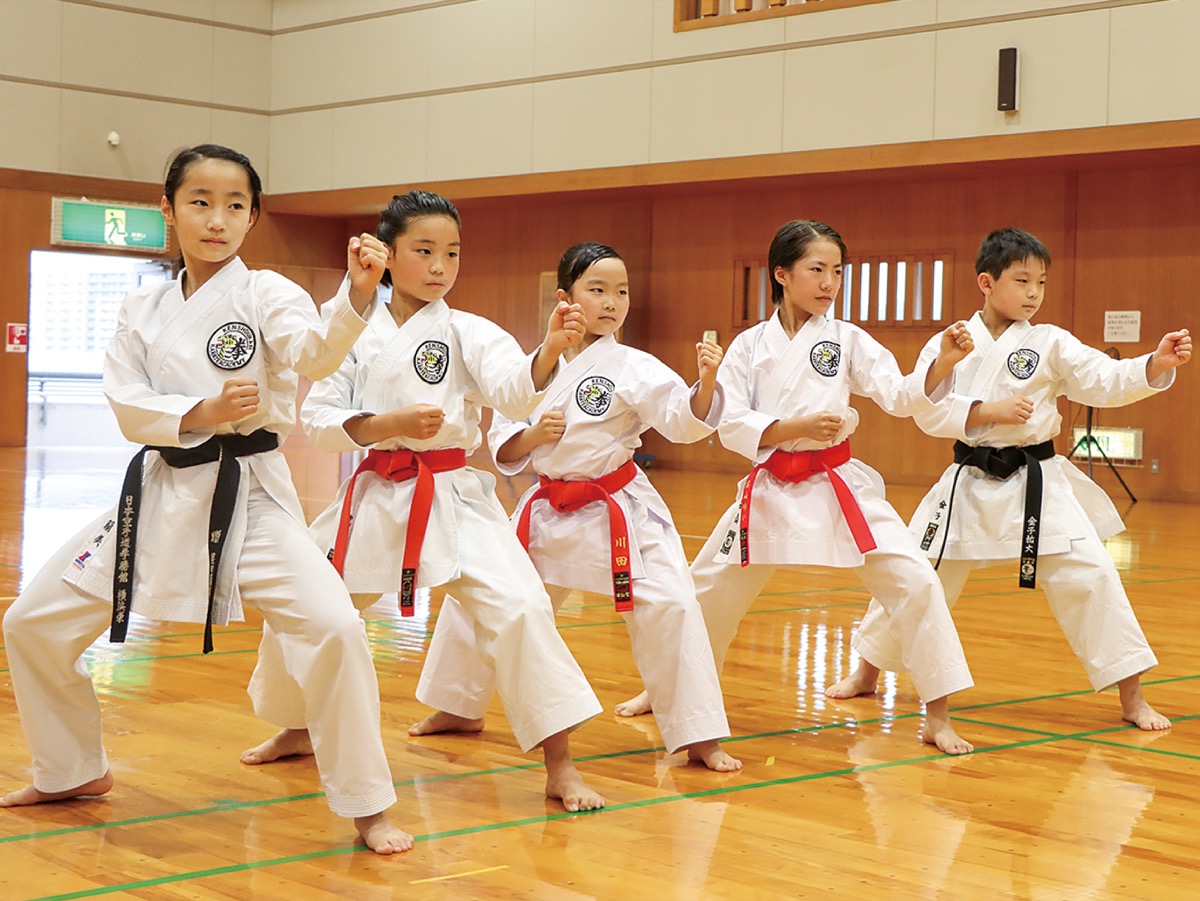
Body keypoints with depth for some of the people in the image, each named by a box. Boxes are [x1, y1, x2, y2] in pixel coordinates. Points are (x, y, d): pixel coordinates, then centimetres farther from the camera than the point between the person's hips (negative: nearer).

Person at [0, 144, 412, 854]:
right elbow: (129, 406, -1)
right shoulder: (143, 311, 7)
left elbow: (315, 350, -25)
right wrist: (201, 413, -20)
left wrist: (356, 295, -46)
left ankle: (367, 806, -7)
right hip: (162, 495, 5)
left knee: (331, 627, -25)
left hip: (250, 494, -4)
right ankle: (75, 772, 32)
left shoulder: (264, 294, -5)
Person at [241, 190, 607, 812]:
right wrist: (390, 424, -17)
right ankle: (295, 730, 38)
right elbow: (318, 417, -1)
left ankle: (559, 766, -11)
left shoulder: (468, 333, -3)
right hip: (375, 496, 2)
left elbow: (515, 392, -20)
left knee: (517, 607, -20)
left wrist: (550, 350, -41)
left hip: (453, 497, -2)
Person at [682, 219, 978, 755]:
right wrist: (797, 428, -20)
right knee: (711, 590, 11)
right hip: (770, 488, 1)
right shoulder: (750, 346, 0)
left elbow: (901, 397, -8)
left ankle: (938, 715, -5)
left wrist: (942, 363, -26)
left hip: (839, 487, 0)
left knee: (914, 580, -15)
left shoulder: (847, 340, 1)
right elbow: (731, 426, -6)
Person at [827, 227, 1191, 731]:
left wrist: (1157, 365, -26)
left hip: (1039, 485, 0)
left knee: (1089, 577, -11)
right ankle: (867, 671, 30)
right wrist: (988, 412, -19)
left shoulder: (1051, 344, -1)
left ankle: (1132, 698, 1)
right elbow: (927, 410, -8)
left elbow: (1107, 382, -10)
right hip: (970, 483, 1)